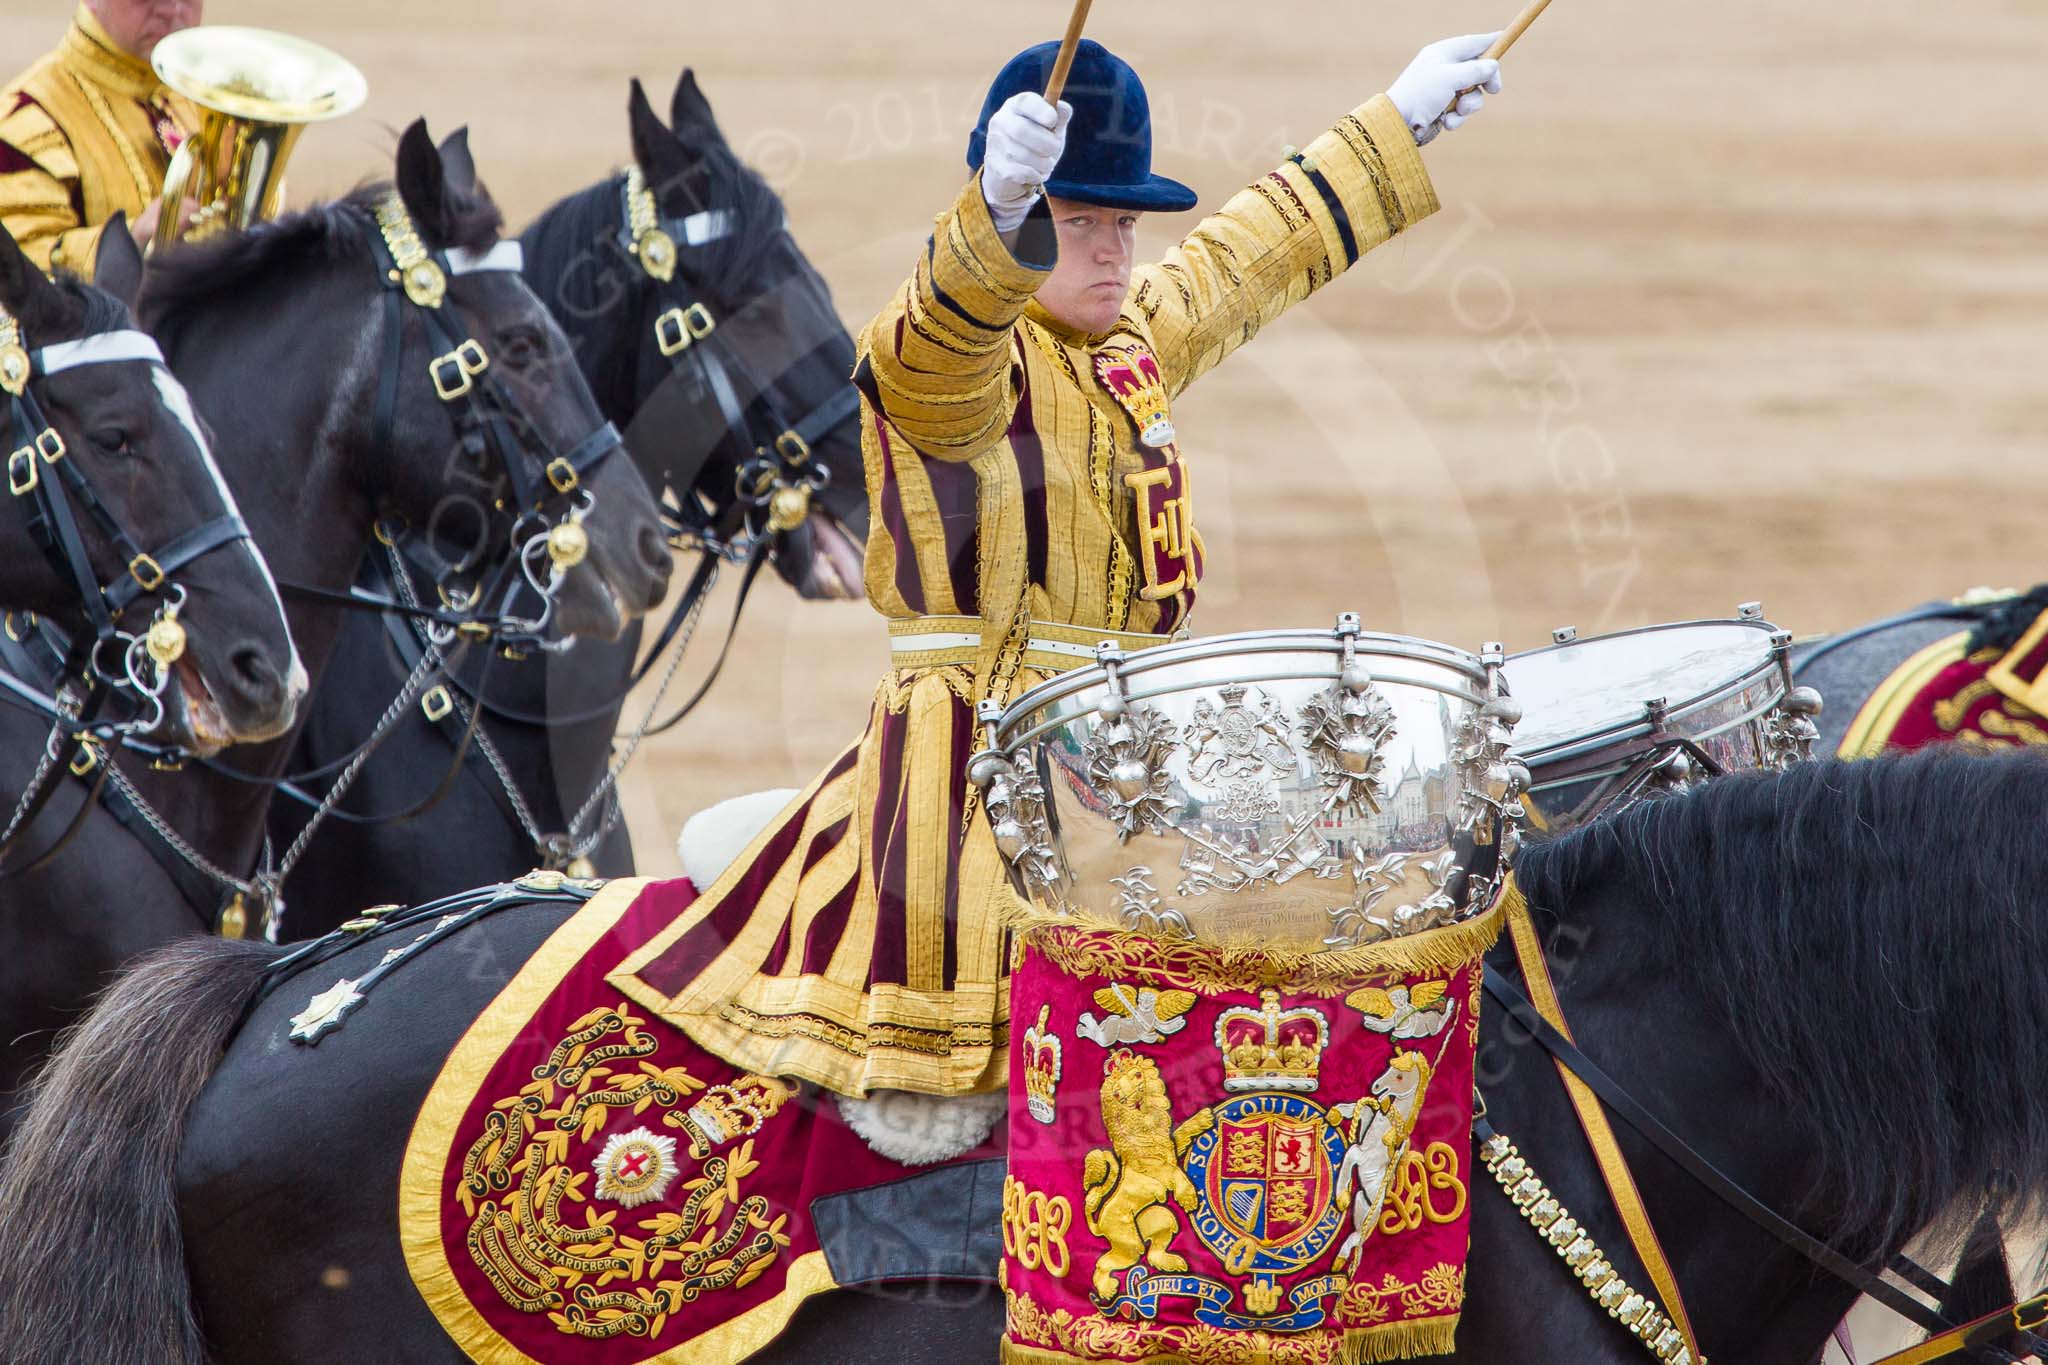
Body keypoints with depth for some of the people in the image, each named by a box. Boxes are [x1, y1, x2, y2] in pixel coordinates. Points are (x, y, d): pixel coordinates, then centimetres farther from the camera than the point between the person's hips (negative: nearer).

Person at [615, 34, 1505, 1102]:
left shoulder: (1133, 339, 17)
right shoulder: (943, 352, -8)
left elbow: (1246, 257, 32)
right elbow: (948, 337, -32)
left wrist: (1397, 126, 40)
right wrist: (1000, 212, -53)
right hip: (984, 760, -8)